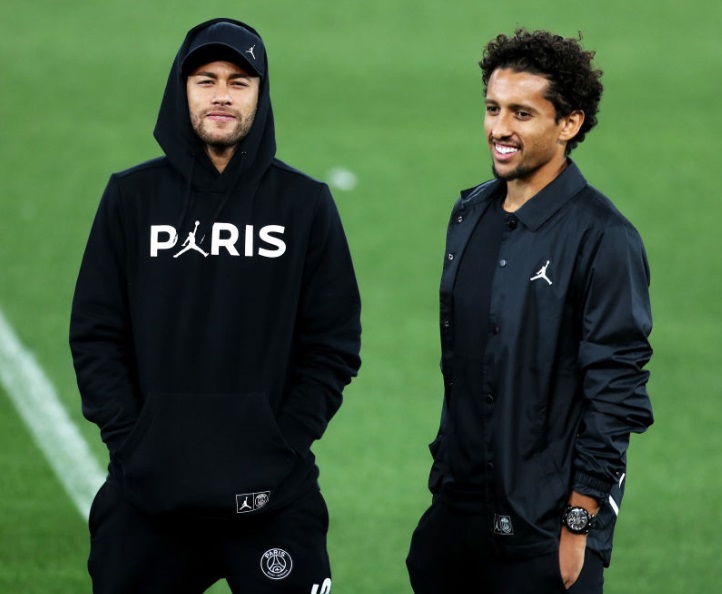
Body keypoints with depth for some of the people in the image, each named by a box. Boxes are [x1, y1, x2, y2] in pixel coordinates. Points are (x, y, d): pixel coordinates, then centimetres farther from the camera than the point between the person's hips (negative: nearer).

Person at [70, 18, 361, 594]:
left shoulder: (305, 202, 4)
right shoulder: (132, 196, 5)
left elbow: (333, 345, 4)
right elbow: (96, 336, 4)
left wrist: (283, 444, -6)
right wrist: (128, 439, -6)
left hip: (272, 497, -1)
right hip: (146, 493, 1)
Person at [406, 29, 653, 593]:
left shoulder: (602, 238, -14)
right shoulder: (471, 214, 8)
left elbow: (615, 393, -15)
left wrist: (578, 526, -15)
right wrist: (444, 467, 16)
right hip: (457, 510, 7)